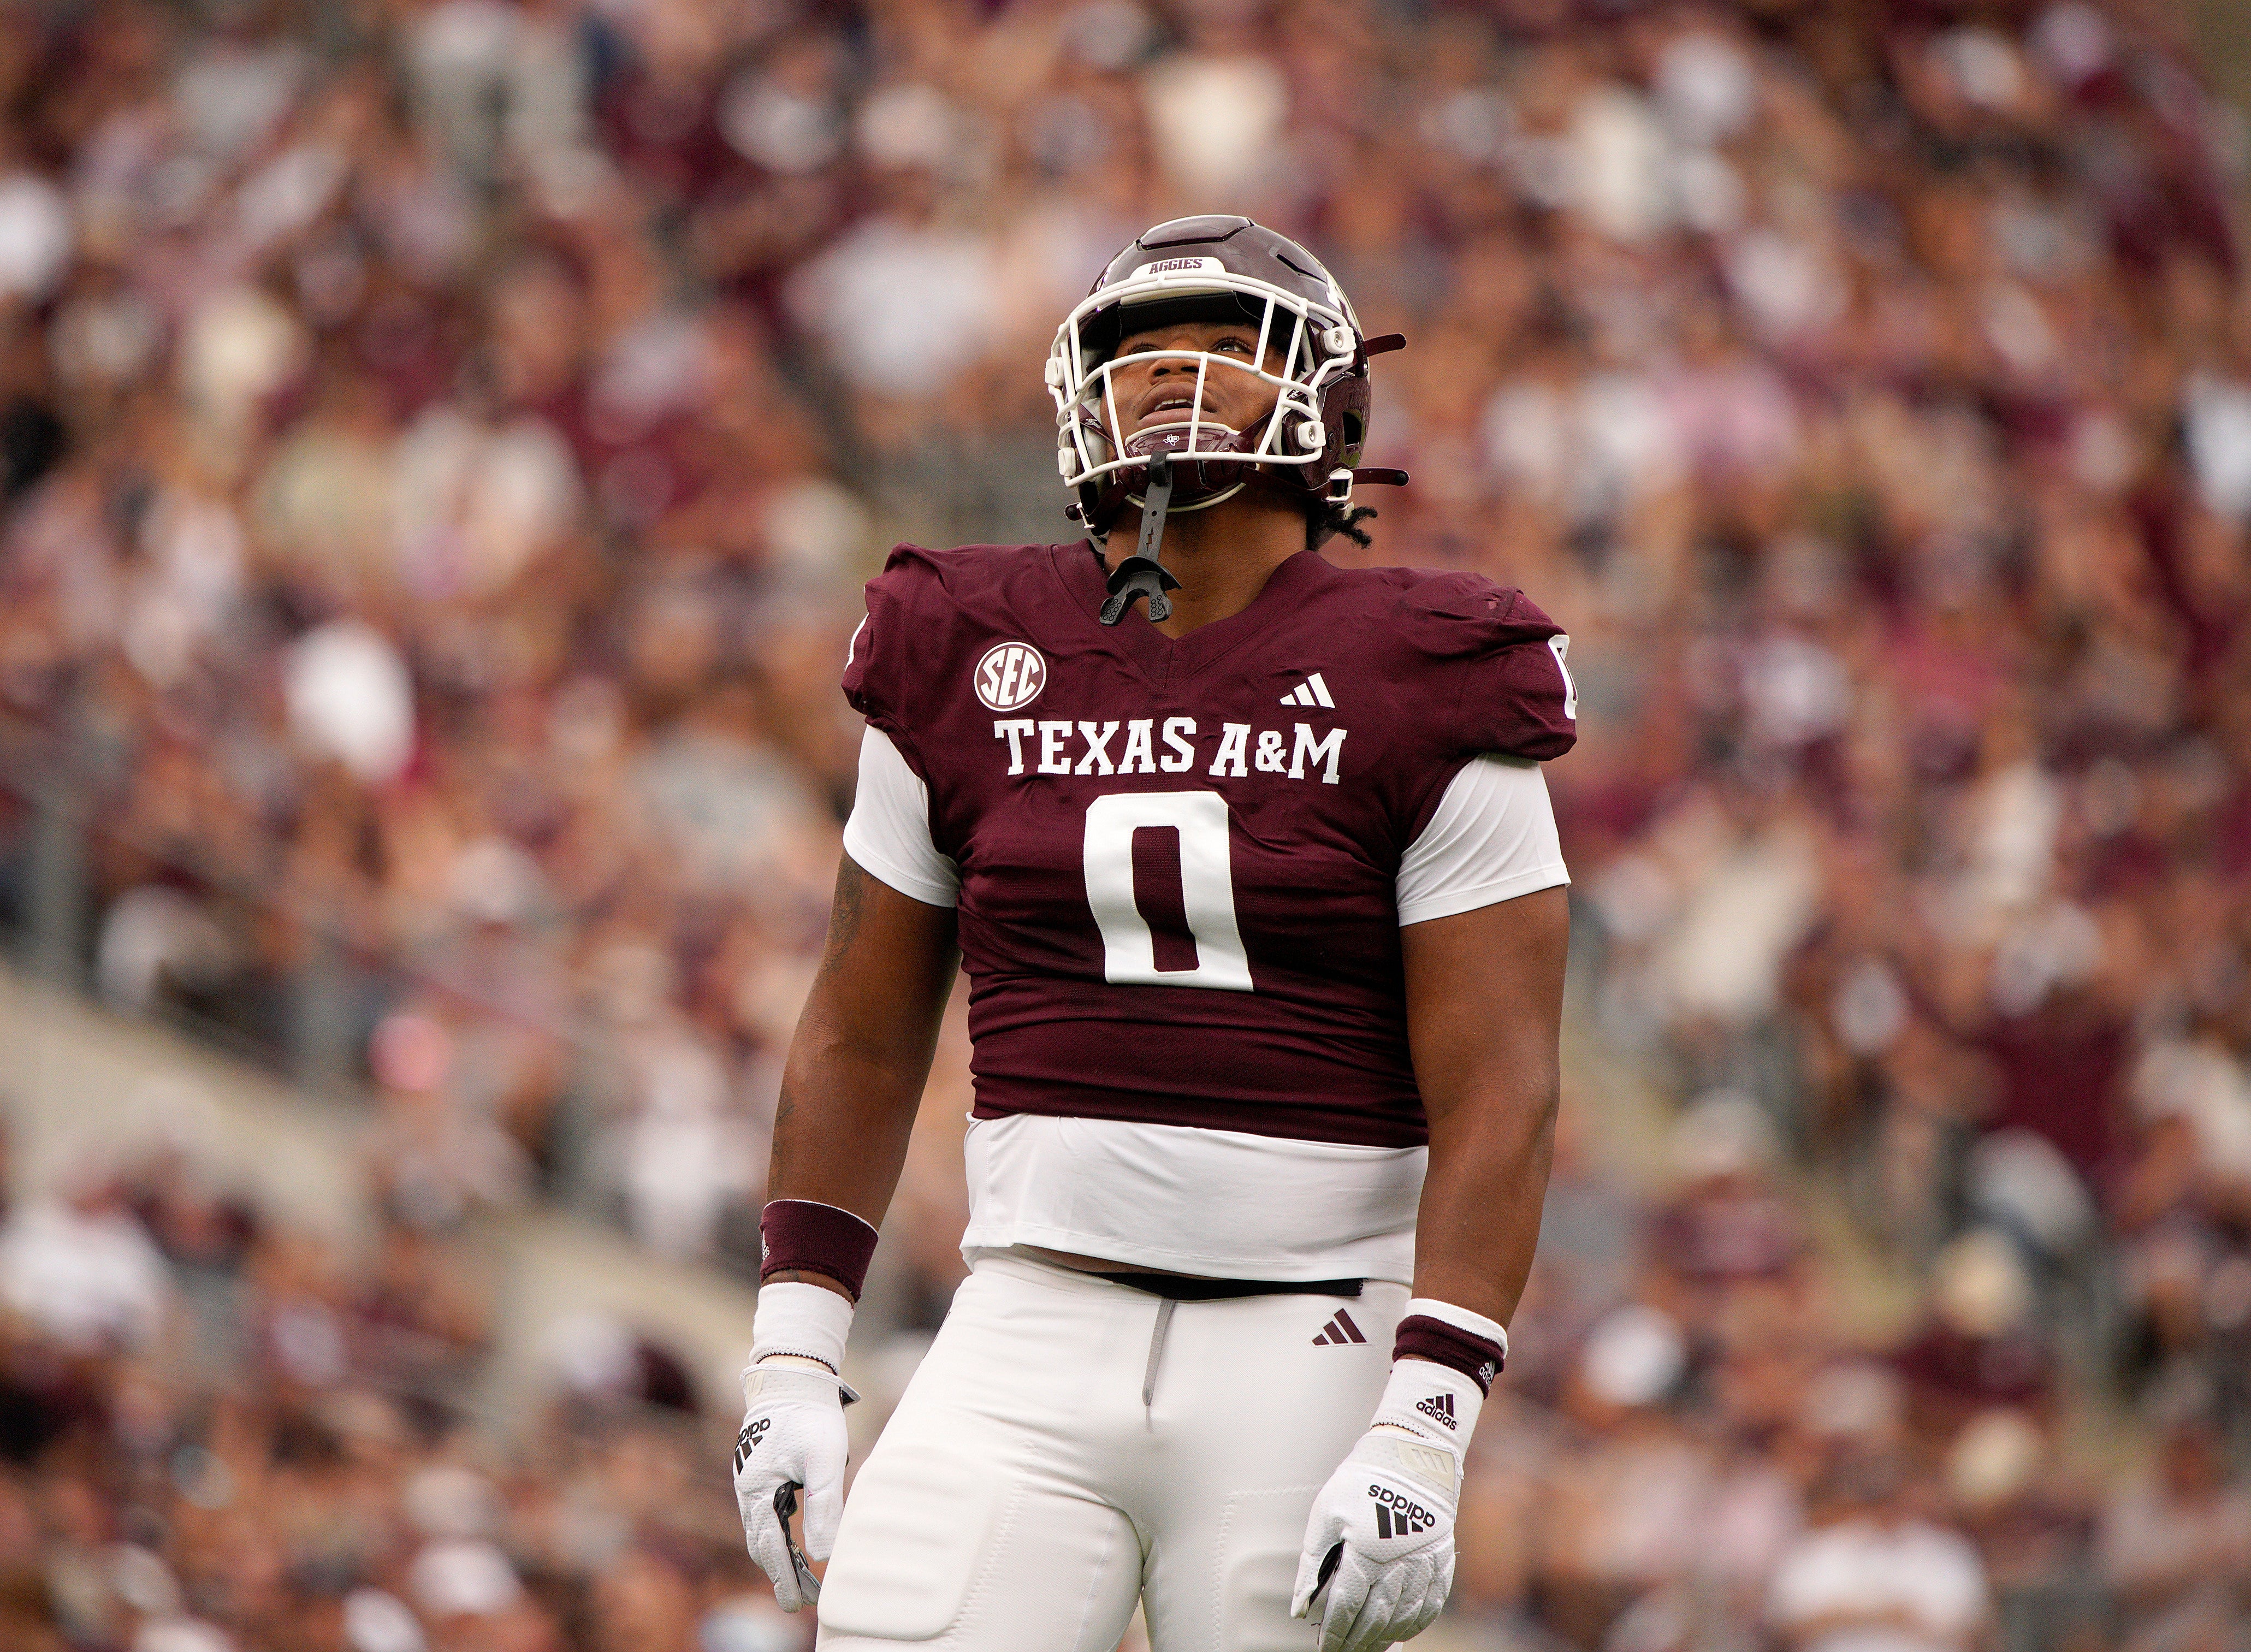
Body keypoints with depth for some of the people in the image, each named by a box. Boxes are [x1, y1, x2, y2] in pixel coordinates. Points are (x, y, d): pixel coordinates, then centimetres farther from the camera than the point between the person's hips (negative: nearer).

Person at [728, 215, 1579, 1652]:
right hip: (1038, 1335, 2)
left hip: (1308, 1358, -2)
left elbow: (1498, 1100, -8)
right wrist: (792, 1370, 8)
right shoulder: (970, 668, 7)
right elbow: (859, 1045, 14)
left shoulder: (1418, 699, -3)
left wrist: (1419, 1441, -16)